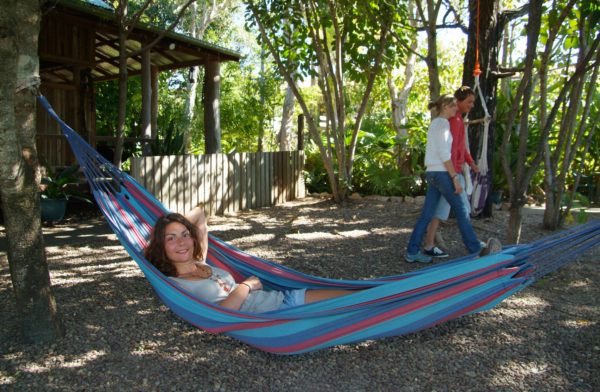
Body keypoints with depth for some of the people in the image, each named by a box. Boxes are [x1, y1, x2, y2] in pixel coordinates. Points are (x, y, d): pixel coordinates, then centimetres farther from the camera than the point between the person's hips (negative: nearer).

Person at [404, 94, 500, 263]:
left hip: (433, 174, 9)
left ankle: (412, 252, 5)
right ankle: (475, 247, 10)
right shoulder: (442, 123, -11)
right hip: (441, 173, -9)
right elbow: (444, 154, -18)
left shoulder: (434, 124, 20)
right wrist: (455, 178, -17)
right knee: (461, 210, 1)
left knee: (427, 214, 6)